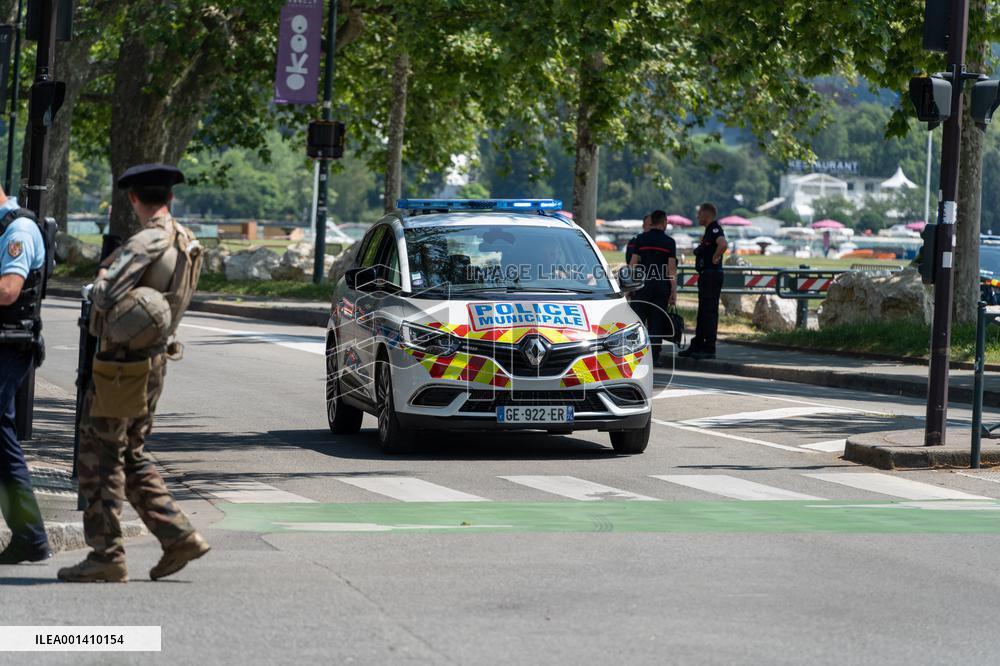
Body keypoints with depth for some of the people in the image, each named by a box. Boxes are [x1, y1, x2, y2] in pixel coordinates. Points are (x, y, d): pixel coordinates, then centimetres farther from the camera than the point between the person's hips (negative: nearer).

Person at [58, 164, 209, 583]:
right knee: (131, 456, 18)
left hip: (122, 363, -9)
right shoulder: (187, 244, 9)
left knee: (101, 456, 0)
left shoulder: (146, 243, -19)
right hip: (154, 360, 9)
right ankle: (178, 536, 14)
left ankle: (107, 555, 2)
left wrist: (102, 278, -4)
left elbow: (106, 297, -25)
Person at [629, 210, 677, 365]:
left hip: (643, 283, 0)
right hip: (662, 285, 0)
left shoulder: (640, 239, 3)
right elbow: (671, 268, -1)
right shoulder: (669, 242, 2)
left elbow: (633, 263, 1)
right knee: (657, 322, 4)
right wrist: (673, 292, 1)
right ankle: (654, 356, 1)